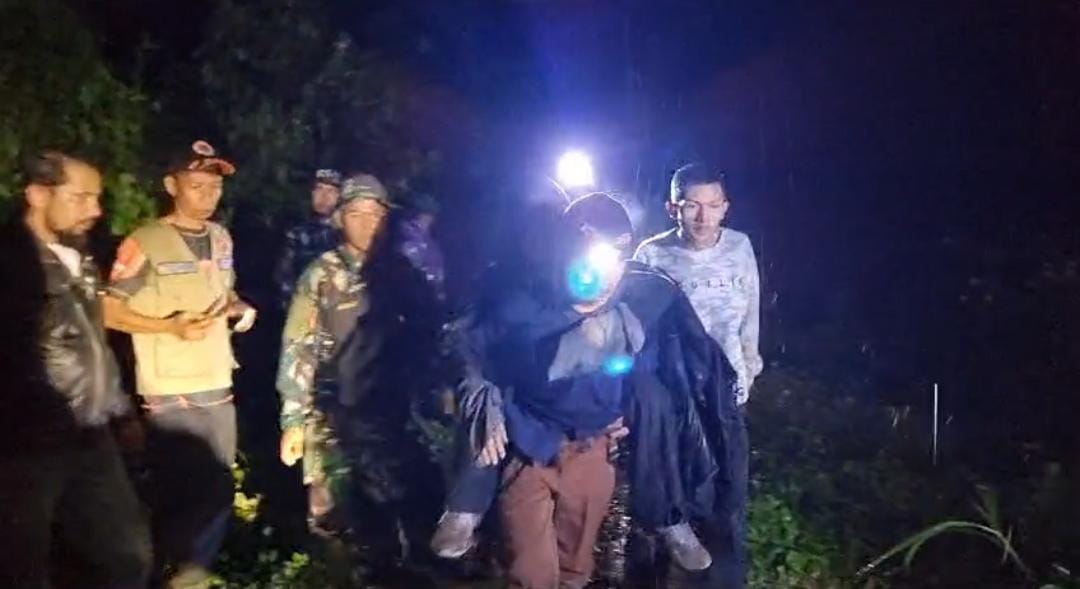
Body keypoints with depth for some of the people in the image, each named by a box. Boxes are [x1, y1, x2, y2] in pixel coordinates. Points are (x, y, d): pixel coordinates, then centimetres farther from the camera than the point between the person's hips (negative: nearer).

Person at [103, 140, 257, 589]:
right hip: (169, 392, -7)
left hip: (218, 385, 7)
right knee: (179, 492, 2)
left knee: (218, 489, 16)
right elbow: (108, 312, -11)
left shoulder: (221, 239, 8)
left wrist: (241, 308, 1)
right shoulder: (145, 243, -13)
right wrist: (171, 326, -20)